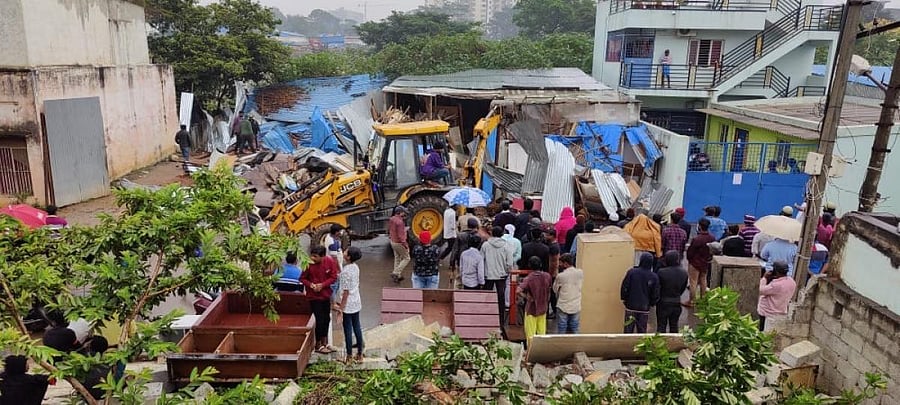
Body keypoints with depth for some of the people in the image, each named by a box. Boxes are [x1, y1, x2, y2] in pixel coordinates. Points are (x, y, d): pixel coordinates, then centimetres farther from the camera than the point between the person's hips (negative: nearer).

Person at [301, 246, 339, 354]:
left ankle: (324, 343, 32)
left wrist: (322, 284, -19)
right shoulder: (309, 264, -19)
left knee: (326, 319, 15)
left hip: (326, 294, 4)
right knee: (320, 320, -2)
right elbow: (302, 278, -6)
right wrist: (310, 284, -23)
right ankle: (318, 345, 16)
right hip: (314, 296, -4)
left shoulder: (330, 262, -11)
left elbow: (333, 277, -6)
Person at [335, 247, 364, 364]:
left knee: (348, 330, 4)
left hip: (348, 305, -8)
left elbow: (346, 292, -21)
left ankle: (349, 357, 14)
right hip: (357, 302, 8)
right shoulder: (355, 267, 3)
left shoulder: (346, 271, -22)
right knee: (357, 327, 15)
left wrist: (341, 308, -15)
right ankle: (359, 355, 23)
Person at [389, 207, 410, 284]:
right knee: (406, 258, 5)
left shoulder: (392, 219, 1)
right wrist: (406, 245, -20)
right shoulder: (400, 222, -27)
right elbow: (401, 235, -27)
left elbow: (389, 229, 14)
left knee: (397, 258, 20)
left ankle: (398, 276, 27)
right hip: (399, 243, -9)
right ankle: (395, 273, -1)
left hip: (393, 242, 9)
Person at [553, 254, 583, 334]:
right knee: (574, 332, 13)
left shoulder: (560, 276, -15)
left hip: (563, 308, -3)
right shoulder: (580, 273, -5)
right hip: (576, 307, 3)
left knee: (561, 332, 8)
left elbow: (555, 289, -1)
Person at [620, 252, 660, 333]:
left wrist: (624, 299, 9)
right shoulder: (654, 277, -5)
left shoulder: (631, 272, -10)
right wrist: (651, 304, 18)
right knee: (642, 331, 9)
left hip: (631, 306, -1)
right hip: (644, 308, 1)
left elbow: (624, 288, -7)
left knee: (628, 330, 4)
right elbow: (655, 295, 0)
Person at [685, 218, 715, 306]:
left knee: (693, 282, 3)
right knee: (703, 281, 18)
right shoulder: (712, 239, -8)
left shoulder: (696, 239, -27)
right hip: (705, 264, 6)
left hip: (695, 263, -6)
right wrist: (708, 259, 16)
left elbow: (690, 252, -16)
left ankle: (691, 301, 11)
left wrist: (689, 259, 5)